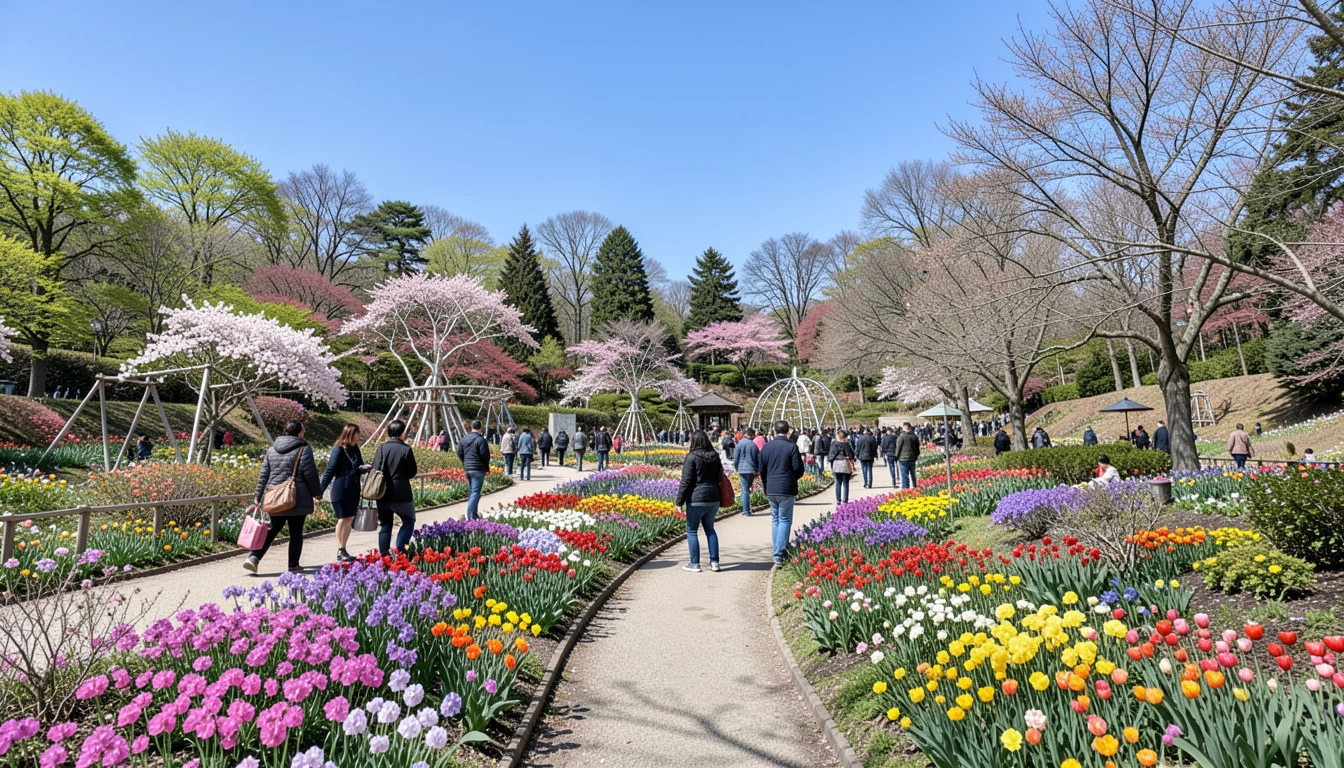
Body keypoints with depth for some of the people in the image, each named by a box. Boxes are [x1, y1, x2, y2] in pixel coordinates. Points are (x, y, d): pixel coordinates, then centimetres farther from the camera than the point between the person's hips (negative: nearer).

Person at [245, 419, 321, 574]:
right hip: (298, 499, -5)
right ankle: (294, 566, 11)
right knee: (296, 532, 5)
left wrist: (259, 496, 18)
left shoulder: (272, 449, 9)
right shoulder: (303, 449, -9)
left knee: (272, 530, 17)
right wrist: (317, 493, 2)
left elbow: (263, 475, 11)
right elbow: (310, 474, -10)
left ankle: (253, 558, 5)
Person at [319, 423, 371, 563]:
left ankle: (342, 551, 20)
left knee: (350, 519, 10)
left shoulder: (355, 449, 9)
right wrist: (320, 491, -14)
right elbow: (330, 471, -12)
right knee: (343, 519, -1)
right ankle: (340, 552, 7)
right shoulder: (338, 450, -10)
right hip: (340, 490, -6)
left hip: (353, 491, 6)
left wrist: (364, 468, -7)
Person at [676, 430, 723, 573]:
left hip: (696, 499, -6)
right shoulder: (715, 457, 8)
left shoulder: (692, 457, -11)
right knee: (710, 529, 18)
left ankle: (694, 564, 9)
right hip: (713, 498, 6)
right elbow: (719, 477, 15)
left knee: (692, 531, 6)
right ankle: (714, 562, 16)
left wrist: (680, 501, -7)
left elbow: (686, 482, -12)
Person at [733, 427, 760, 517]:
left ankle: (746, 511, -4)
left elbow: (736, 459, 3)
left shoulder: (740, 444, -1)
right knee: (747, 489, 11)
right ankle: (747, 510, 10)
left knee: (745, 491, -1)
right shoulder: (754, 445, 4)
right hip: (752, 470, 2)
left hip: (743, 470, -2)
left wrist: (736, 469, 16)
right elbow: (759, 459, 8)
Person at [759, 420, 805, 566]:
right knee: (785, 521, 1)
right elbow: (799, 469, -9)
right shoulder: (791, 447, -9)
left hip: (771, 490, 4)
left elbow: (761, 469, 8)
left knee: (775, 520, 16)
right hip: (787, 490, -4)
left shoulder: (766, 447, 4)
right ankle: (779, 554, -6)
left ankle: (777, 552, 19)